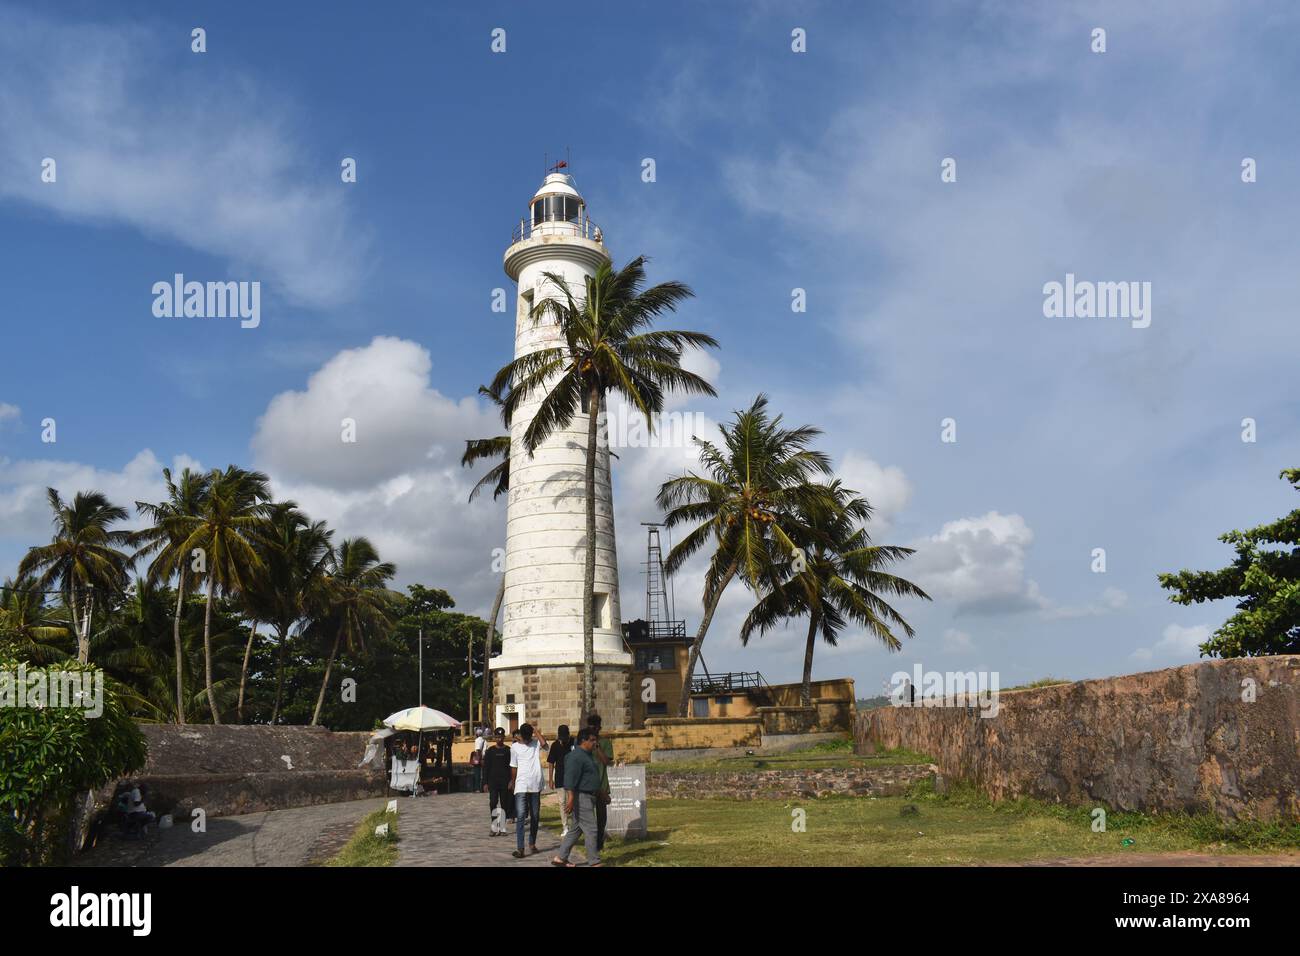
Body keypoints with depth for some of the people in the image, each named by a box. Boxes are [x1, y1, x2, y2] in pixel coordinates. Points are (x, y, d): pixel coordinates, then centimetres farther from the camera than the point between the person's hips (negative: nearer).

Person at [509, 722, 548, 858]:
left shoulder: (536, 743, 3)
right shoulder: (515, 747, 4)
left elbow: (545, 745, -20)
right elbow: (514, 767, 11)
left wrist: (537, 731, -11)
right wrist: (513, 782, 16)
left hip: (535, 786, 1)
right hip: (521, 786, -1)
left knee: (535, 817, 9)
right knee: (520, 816, -10)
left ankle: (532, 843, 24)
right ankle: (520, 848, -14)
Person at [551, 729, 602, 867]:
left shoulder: (587, 755, 16)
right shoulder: (576, 756, -17)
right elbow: (570, 778, -24)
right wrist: (570, 798, -30)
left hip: (588, 797, 11)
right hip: (580, 798, -11)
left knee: (576, 829, 14)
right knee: (590, 830, -8)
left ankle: (561, 858, 20)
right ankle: (594, 862, -3)